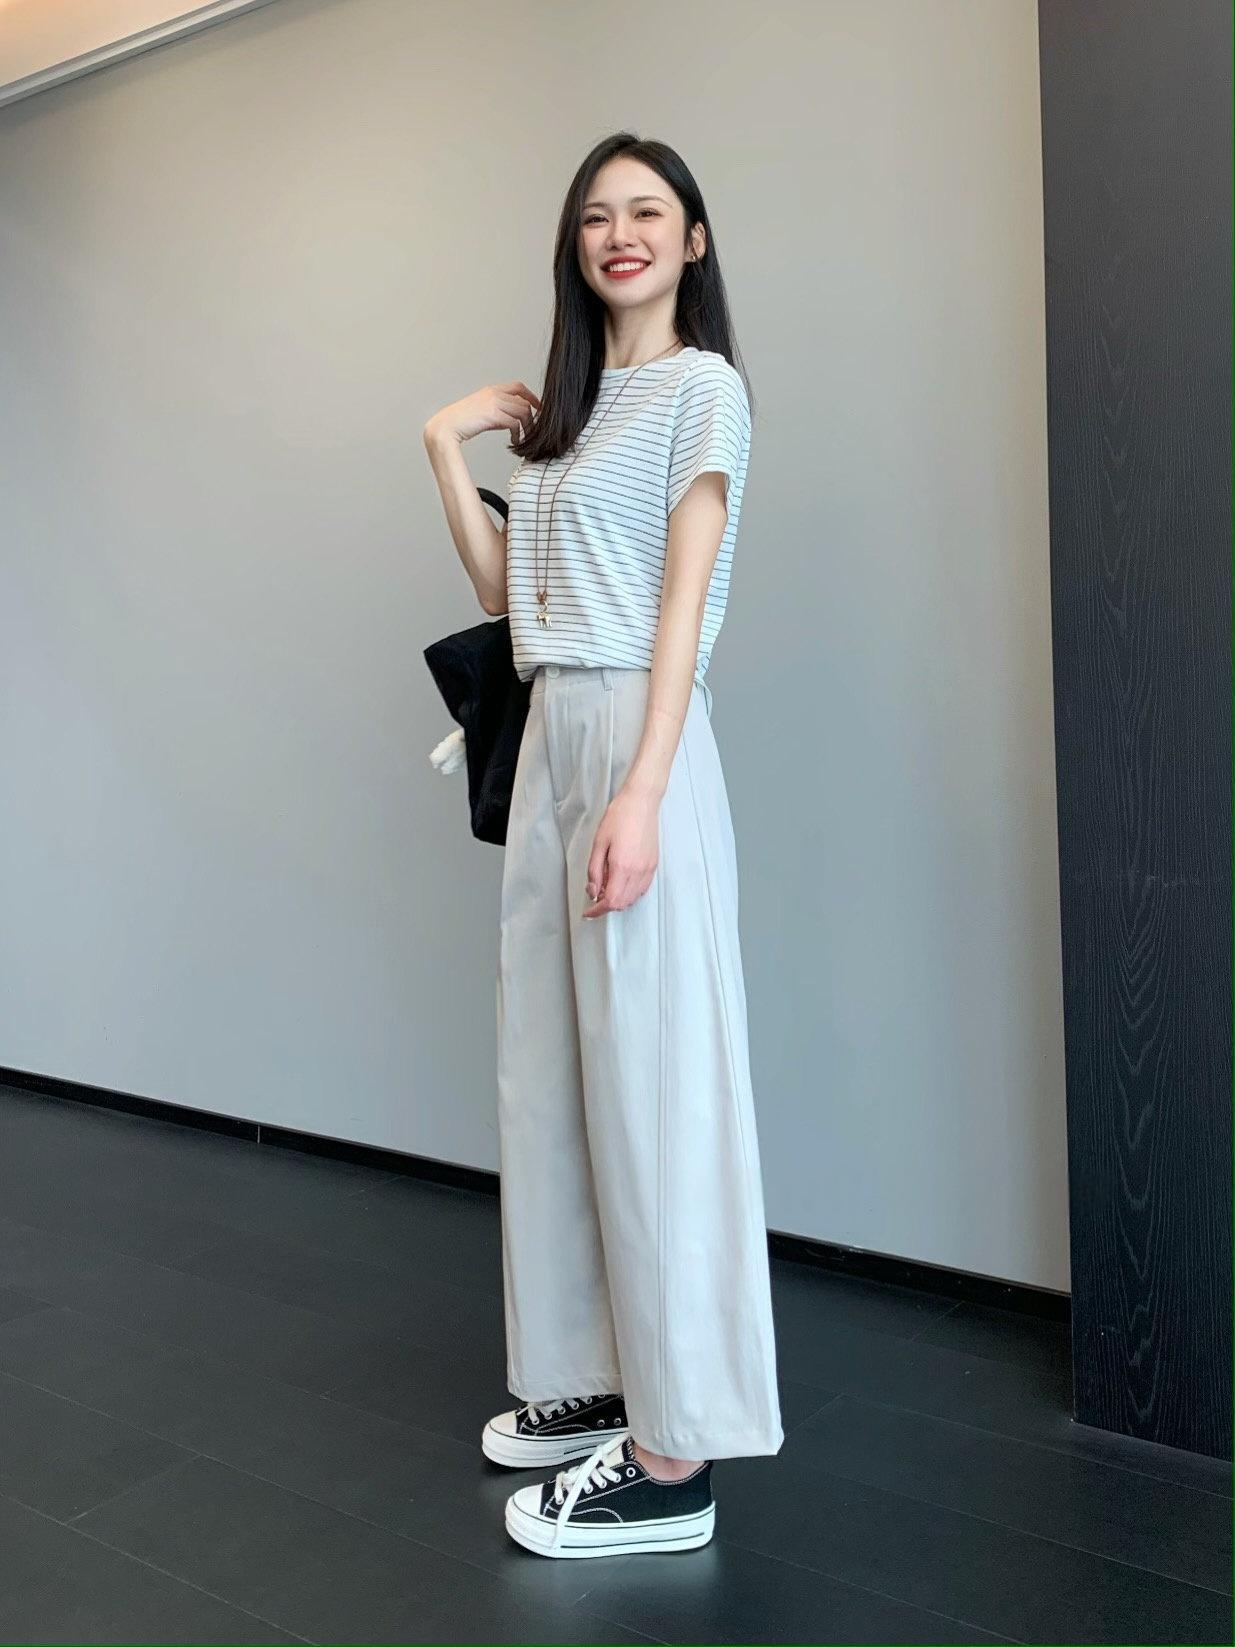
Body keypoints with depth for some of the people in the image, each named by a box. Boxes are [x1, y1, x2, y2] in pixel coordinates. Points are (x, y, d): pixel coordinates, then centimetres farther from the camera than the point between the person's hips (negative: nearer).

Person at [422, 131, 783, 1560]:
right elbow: (502, 588, 18)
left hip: (639, 742, -8)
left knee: (651, 1079, -6)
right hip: (550, 741, 8)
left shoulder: (702, 385, 0)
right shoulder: (566, 406, 22)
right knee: (553, 1069, 9)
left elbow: (684, 602, -11)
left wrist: (641, 795, -20)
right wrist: (448, 446, 13)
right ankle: (599, 1378, 24)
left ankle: (674, 1457, 4)